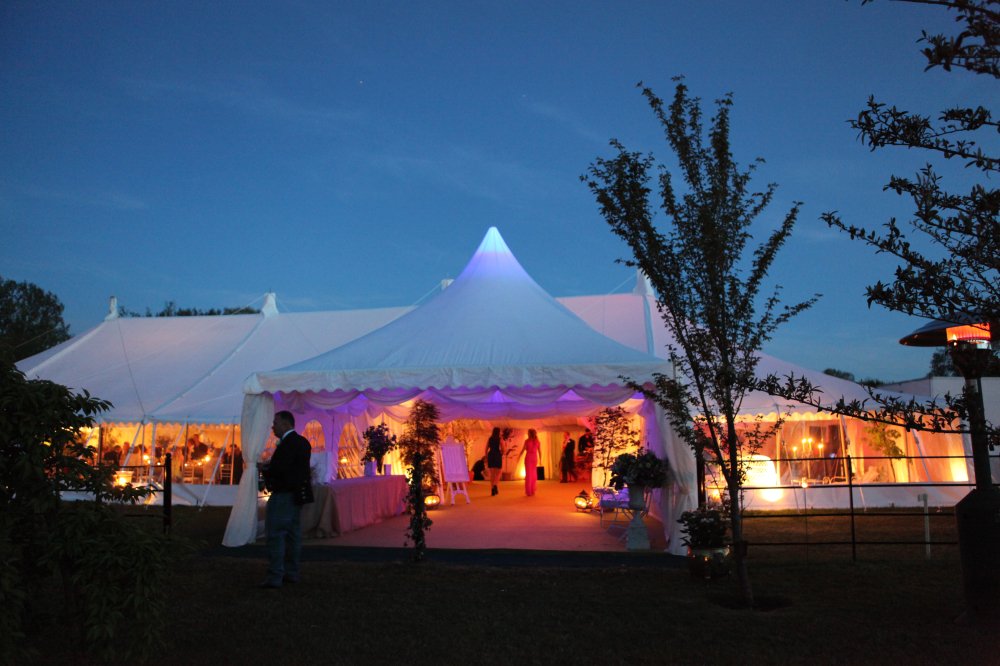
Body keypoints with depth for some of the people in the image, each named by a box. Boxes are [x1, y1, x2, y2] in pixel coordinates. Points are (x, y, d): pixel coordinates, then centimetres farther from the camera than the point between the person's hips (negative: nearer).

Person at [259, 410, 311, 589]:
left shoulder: (288, 443, -17)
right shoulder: (302, 442, 13)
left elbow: (278, 468, -25)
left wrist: (265, 469, -6)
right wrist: (268, 468, 8)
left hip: (283, 495, -10)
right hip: (297, 494, 10)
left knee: (275, 534, -5)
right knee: (293, 533, 13)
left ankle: (275, 577, -3)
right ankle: (292, 573, 19)